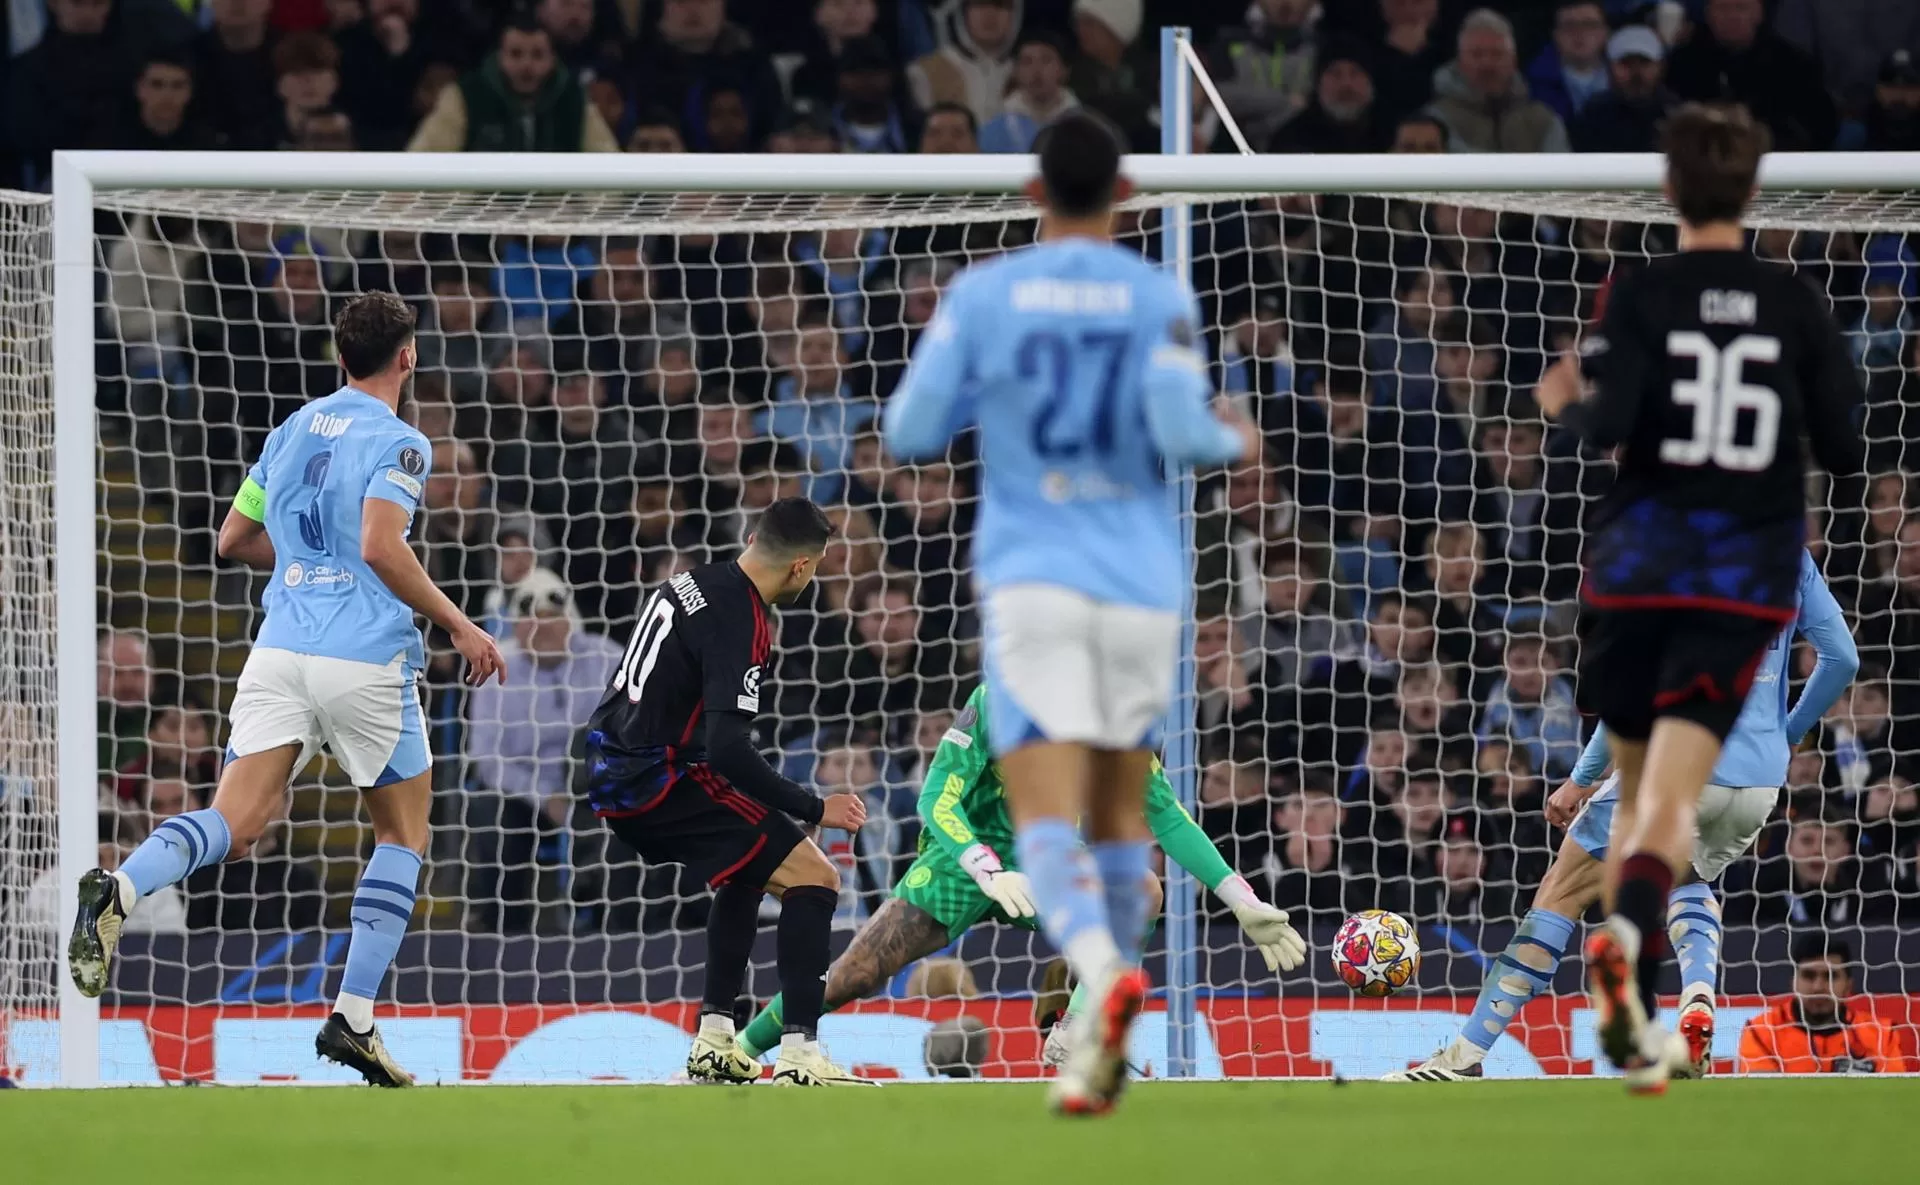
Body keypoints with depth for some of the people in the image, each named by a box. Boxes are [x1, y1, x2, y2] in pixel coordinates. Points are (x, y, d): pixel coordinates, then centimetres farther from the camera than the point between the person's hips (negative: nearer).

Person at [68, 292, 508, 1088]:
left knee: (235, 825, -6)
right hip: (366, 657, -5)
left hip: (280, 653, 5)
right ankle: (353, 1017, 8)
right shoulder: (396, 442, -5)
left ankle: (120, 889, -38)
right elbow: (381, 546, -19)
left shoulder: (293, 430, 16)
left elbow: (235, 538, 23)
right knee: (403, 831, 14)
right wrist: (458, 626, -11)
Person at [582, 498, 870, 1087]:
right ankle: (799, 1057, -17)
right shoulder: (743, 623, -18)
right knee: (813, 879, -9)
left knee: (747, 873, 30)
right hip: (660, 778, -9)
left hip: (613, 768, 9)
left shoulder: (695, 582, 9)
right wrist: (815, 809, -17)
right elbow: (728, 751, -25)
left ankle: (713, 1043, 27)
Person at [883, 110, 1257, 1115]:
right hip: (1141, 586, 2)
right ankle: (1100, 1048, 17)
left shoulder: (982, 295, 0)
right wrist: (1235, 442, 12)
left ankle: (1104, 970, -39)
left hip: (1031, 583, -2)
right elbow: (1181, 434, -10)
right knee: (1118, 815, 16)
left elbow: (909, 434, 0)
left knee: (1047, 822, -10)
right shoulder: (1160, 298, 0)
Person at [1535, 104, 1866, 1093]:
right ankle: (1627, 933, -39)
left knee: (1637, 789, 14)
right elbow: (1845, 450, 3)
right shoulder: (1797, 308, 2)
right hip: (1746, 575, 0)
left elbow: (1610, 424, -15)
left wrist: (1564, 406, 8)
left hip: (1639, 563, 0)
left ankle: (1636, 1019, 11)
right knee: (1671, 797, -8)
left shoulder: (1642, 298, -4)